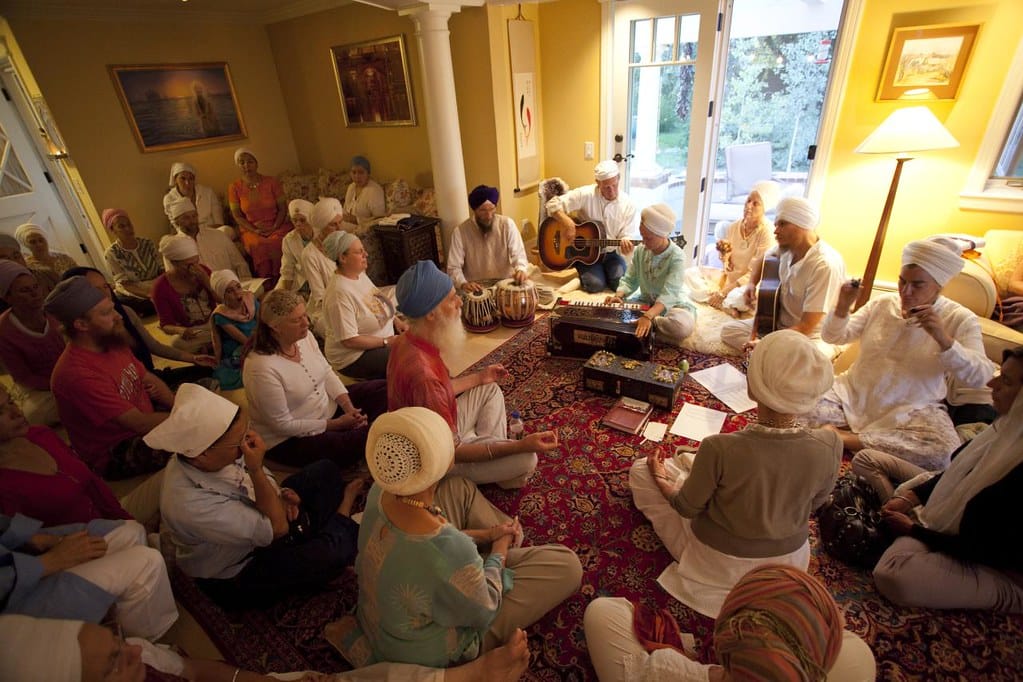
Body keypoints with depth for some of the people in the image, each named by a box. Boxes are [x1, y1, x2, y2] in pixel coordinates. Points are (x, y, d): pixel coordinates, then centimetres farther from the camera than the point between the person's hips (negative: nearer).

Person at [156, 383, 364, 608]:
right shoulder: (191, 505, -41)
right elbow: (276, 528, -31)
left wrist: (280, 493, -14)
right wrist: (256, 470, -39)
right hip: (239, 575, -7)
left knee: (326, 470, 7)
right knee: (331, 553, -24)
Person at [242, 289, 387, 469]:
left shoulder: (304, 336, -9)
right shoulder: (261, 368, -29)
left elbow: (327, 373, 1)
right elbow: (283, 425, -22)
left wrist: (349, 408, -14)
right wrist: (337, 424, -19)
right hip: (291, 439, -7)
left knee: (385, 390, -1)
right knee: (360, 441, -27)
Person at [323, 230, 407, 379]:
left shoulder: (360, 274, 2)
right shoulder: (340, 292, -26)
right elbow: (349, 341, -26)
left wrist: (395, 320, 2)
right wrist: (386, 341, -21)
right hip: (354, 357, -9)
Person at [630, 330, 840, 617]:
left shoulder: (719, 449, -36)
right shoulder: (830, 445, -26)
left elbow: (688, 507, -17)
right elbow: (813, 503, -4)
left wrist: (660, 479, 3)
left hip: (716, 564, -4)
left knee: (640, 470, 10)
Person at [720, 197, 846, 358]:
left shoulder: (825, 265, -27)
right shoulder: (785, 248, -6)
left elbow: (807, 327, -27)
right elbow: (762, 261, 21)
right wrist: (752, 283, 1)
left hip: (813, 337, -8)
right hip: (780, 324, 8)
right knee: (728, 330, -3)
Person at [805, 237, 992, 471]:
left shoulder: (960, 320, -2)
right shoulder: (881, 304, 5)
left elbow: (979, 378, -13)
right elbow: (832, 337, 2)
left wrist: (943, 338, -29)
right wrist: (842, 307, -18)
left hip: (912, 410, -1)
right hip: (855, 396, 2)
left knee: (945, 454, -33)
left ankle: (848, 438, -17)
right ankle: (868, 435, -4)